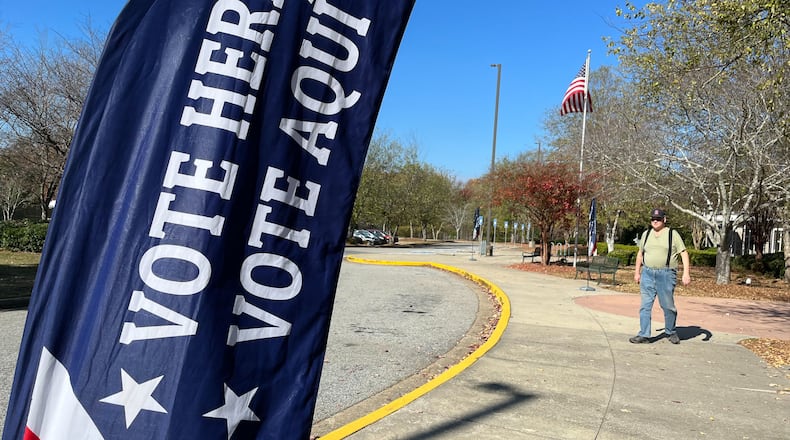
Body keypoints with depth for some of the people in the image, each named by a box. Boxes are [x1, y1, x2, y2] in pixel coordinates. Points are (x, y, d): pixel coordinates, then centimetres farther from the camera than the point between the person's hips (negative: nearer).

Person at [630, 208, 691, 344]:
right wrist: (637, 272, 19)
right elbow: (640, 253, 20)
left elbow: (684, 253, -3)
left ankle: (671, 333, 25)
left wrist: (686, 273, -12)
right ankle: (644, 335, 4)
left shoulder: (672, 234, -1)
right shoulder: (646, 234, 11)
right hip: (647, 274, 3)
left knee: (668, 306, 5)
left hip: (666, 275, -3)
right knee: (645, 305, 1)